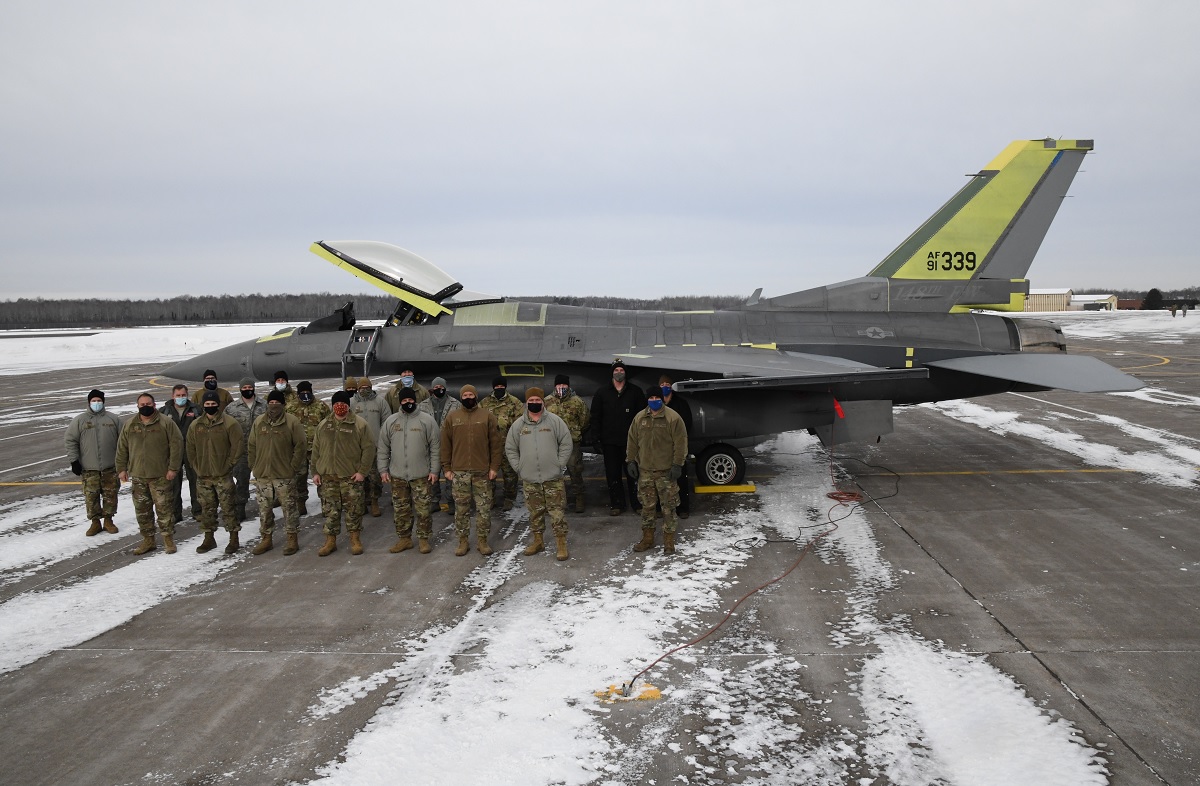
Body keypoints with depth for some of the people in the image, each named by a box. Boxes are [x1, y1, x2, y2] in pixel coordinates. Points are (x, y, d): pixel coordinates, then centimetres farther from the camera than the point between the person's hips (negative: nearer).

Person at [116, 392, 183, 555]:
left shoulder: (166, 423, -5)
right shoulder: (129, 425, 9)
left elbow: (176, 445, -8)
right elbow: (122, 448, 14)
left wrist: (173, 468, -12)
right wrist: (121, 468, 8)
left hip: (161, 475, -4)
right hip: (138, 475, 4)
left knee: (164, 508, -1)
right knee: (142, 509, 9)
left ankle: (168, 539, 10)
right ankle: (148, 540, 20)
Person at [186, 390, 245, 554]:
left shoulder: (229, 423, -8)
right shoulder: (196, 425, 7)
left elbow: (239, 445, -9)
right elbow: (190, 447, 16)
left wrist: (229, 464, -9)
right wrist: (195, 465, 9)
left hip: (223, 475, -4)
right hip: (203, 475, 5)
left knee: (227, 507, 0)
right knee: (207, 508, 12)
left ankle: (234, 539, 8)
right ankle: (208, 538, 23)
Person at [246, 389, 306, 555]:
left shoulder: (292, 421, -7)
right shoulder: (259, 422, 6)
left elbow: (300, 446, -6)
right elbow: (251, 446, 12)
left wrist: (293, 467, -9)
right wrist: (254, 467, 6)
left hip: (284, 475, -4)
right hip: (262, 475, 4)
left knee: (289, 507, 3)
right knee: (264, 509, 12)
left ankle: (292, 539, 13)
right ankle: (266, 538, 24)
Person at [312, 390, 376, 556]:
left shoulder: (360, 424, -5)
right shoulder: (323, 425, 8)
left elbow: (369, 449, -6)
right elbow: (316, 450, 13)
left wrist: (362, 471, -11)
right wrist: (315, 472, 8)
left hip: (351, 476, -3)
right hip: (327, 476, 3)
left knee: (353, 510, 3)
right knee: (330, 510, 7)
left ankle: (355, 539, 17)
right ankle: (330, 541, 17)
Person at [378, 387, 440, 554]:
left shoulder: (427, 420, -2)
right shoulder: (391, 421, 6)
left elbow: (435, 447, -1)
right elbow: (382, 448, 10)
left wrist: (434, 470, -5)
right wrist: (382, 469, 4)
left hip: (421, 475, -3)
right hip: (397, 475, 3)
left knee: (423, 509, 1)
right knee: (400, 509, 9)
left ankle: (424, 539, 13)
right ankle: (404, 538, 21)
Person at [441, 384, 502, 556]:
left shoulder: (487, 416, 3)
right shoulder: (451, 418, 6)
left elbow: (495, 443, 2)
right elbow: (445, 445, 8)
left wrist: (494, 467, -3)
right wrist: (446, 468, 2)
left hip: (482, 471, -1)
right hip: (459, 471, 1)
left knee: (484, 507, 3)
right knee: (461, 508, 6)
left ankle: (483, 540, 14)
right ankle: (463, 541, 16)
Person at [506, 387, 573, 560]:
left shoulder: (554, 420, -2)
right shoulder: (518, 424, 4)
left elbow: (566, 443, 0)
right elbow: (510, 448, 11)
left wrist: (559, 464, -5)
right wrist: (519, 467, 3)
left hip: (553, 477, -2)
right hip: (529, 479, 2)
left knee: (557, 511, -1)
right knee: (535, 512, 12)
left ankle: (561, 543, 7)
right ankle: (537, 541, 26)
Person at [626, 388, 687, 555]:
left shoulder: (673, 418, -8)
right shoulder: (639, 418, 5)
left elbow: (680, 443, -10)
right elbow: (632, 441, 12)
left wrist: (677, 464, -14)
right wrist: (630, 461, 7)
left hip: (666, 471, -4)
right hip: (645, 470, 4)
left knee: (668, 506, 1)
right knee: (647, 505, 12)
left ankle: (669, 540, 11)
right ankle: (647, 538, 23)